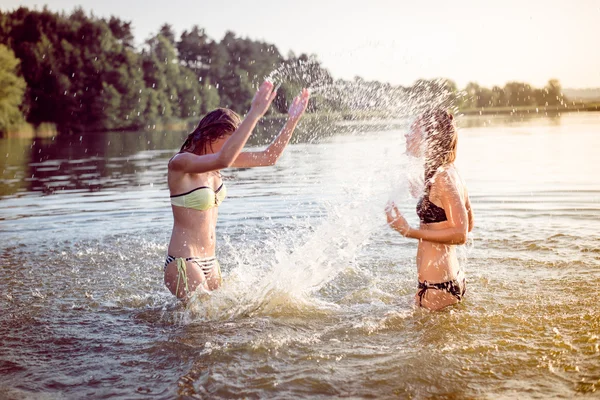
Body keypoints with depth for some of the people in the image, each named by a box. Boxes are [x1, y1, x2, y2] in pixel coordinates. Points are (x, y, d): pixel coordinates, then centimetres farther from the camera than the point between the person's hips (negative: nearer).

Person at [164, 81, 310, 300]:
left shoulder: (215, 159, 7)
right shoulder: (180, 163, -17)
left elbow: (269, 157, 8)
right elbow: (224, 160, -37)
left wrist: (292, 120, -2)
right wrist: (255, 113, -38)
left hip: (210, 263, 9)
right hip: (183, 265, -9)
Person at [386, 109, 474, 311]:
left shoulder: (442, 178, -19)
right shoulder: (451, 174, 9)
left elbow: (460, 234, -22)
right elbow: (468, 225, 19)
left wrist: (410, 232, -26)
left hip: (437, 287, -10)